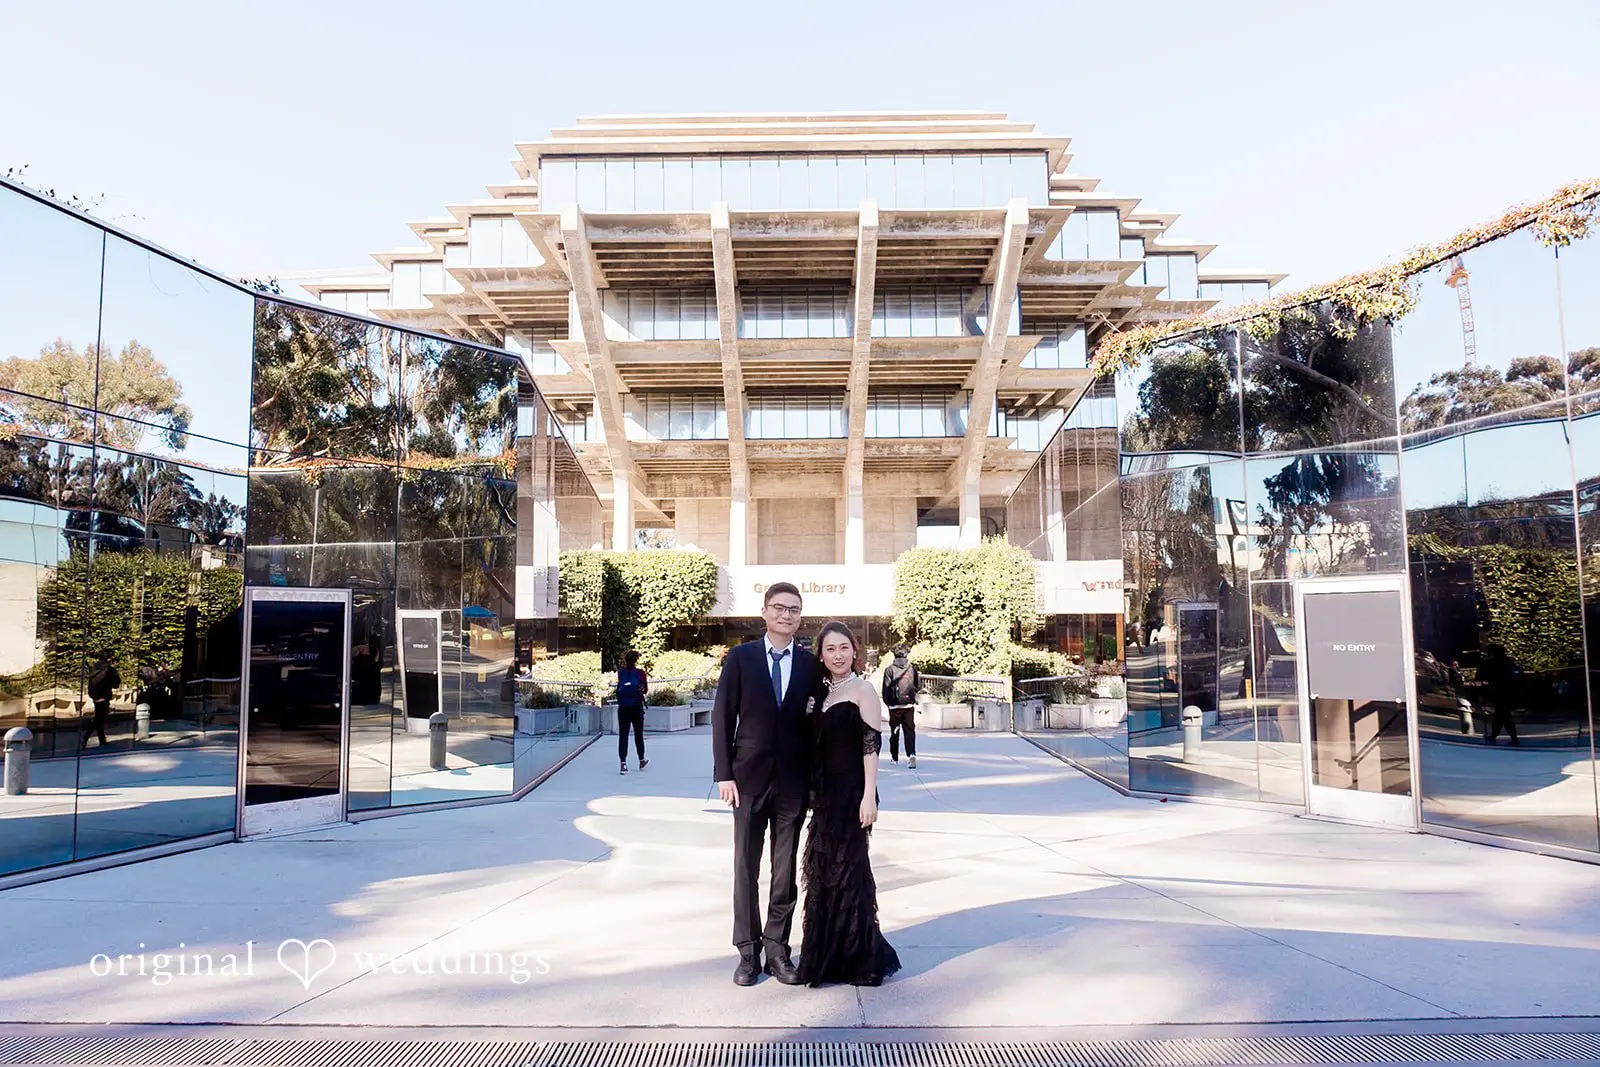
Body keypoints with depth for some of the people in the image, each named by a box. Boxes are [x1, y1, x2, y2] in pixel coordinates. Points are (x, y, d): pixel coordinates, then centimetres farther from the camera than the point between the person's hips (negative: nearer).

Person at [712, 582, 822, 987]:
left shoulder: (810, 664, 4)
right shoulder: (740, 657, -1)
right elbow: (723, 718, -2)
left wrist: (816, 775, 2)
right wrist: (724, 774, -7)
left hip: (793, 781, 1)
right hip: (750, 778, -1)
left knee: (786, 870, 7)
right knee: (746, 868, 6)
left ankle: (777, 949, 18)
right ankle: (748, 951, 16)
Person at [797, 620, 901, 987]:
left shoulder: (862, 689, -8)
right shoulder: (823, 692, 12)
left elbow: (871, 745, -13)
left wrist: (869, 797, -19)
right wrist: (813, 793, 11)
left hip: (851, 794, -7)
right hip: (825, 795, 7)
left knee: (847, 871, 0)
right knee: (823, 873, 12)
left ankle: (857, 957, 13)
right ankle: (827, 955, 25)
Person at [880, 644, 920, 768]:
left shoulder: (889, 669, -6)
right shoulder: (912, 669, -1)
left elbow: (886, 688, -7)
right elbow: (918, 686, 5)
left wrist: (887, 702, 5)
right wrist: (919, 676, 25)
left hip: (895, 706, -1)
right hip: (909, 705, 1)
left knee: (894, 732, 13)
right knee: (910, 731, 1)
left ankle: (894, 757, 22)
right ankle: (911, 755, -17)